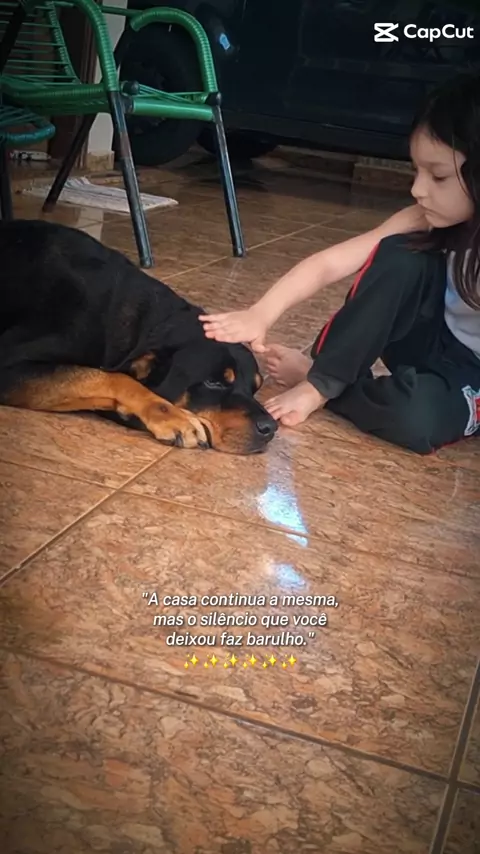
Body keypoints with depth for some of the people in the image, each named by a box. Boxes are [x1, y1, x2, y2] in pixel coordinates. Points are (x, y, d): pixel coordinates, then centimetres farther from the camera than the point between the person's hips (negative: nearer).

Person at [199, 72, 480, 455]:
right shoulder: (426, 223, -14)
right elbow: (330, 262, -20)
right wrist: (261, 314, -32)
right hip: (436, 347, 3)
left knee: (416, 415, -36)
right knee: (398, 258, -24)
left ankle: (319, 386, -9)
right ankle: (323, 377, -14)